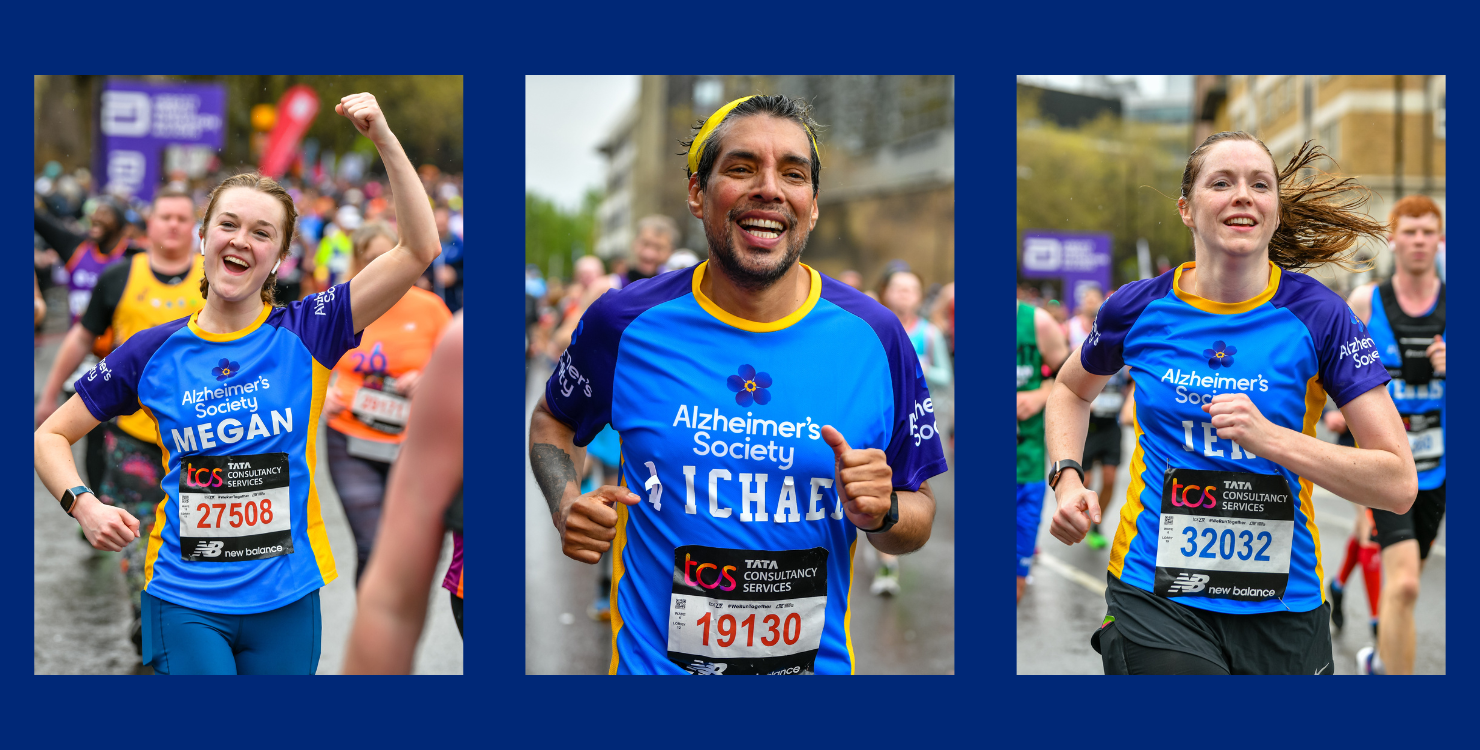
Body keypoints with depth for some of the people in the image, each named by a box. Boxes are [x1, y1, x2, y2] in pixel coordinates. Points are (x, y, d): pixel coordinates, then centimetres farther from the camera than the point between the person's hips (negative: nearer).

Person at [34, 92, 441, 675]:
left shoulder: (306, 334, -2)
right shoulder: (153, 351, 0)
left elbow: (419, 249, -11)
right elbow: (51, 435, 10)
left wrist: (384, 139, -17)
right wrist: (83, 504, -10)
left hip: (286, 603, 1)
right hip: (185, 601, -1)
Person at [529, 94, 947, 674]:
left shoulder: (873, 337, -7)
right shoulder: (627, 322, -8)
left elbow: (920, 514, 2)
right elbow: (553, 420, 11)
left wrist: (882, 514, -19)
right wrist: (567, 508, -7)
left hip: (819, 664, 1)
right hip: (652, 662, -1)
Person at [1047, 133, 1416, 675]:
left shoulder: (1318, 315, -6)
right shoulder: (1138, 308, -1)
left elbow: (1399, 484, -9)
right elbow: (1072, 389, 21)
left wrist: (1270, 438, -21)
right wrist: (1067, 479, 3)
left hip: (1284, 609, 1)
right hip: (1155, 595, 0)